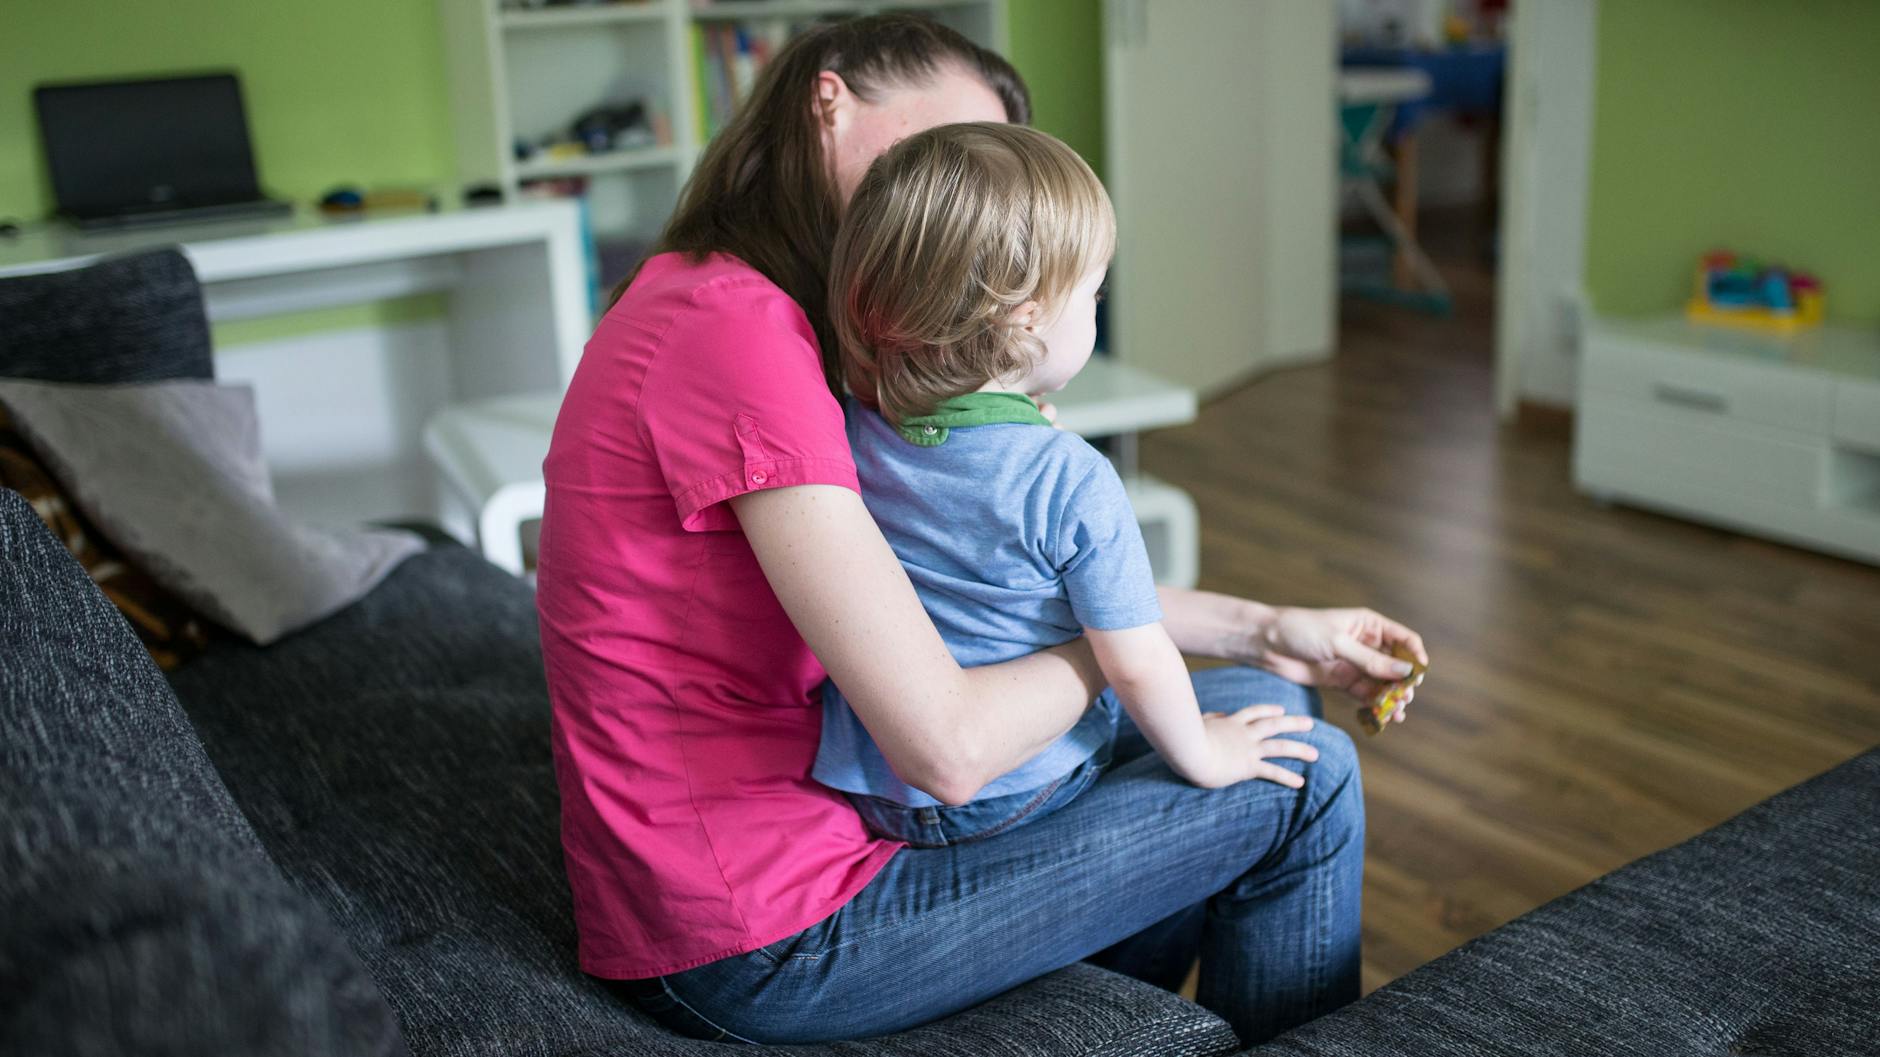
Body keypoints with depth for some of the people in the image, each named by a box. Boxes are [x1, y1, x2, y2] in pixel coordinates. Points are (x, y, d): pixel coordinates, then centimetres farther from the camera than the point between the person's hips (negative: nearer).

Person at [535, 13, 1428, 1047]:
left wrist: (1265, 630, 5)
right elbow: (949, 747, -27)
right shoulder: (734, 326, -24)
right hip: (759, 943, -10)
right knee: (1304, 777, -2)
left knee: (1257, 700, 18)